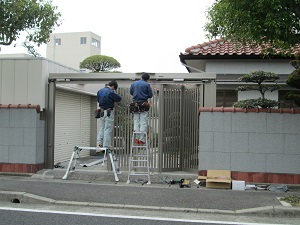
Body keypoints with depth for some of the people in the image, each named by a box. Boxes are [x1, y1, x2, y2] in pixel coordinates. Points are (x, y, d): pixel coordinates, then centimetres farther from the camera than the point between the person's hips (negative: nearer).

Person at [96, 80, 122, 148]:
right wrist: (114, 93, 5)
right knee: (107, 129, -1)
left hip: (101, 111, 7)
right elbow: (119, 98, -11)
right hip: (109, 112, -7)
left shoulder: (100, 91, 9)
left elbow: (98, 100, 19)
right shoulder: (110, 92, -17)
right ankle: (106, 145, 1)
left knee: (102, 128, 18)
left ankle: (99, 141, 8)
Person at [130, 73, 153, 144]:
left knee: (136, 122, 10)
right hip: (144, 105, -3)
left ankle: (137, 138, 7)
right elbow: (150, 95, -2)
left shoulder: (133, 83, 7)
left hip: (135, 104, 3)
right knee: (143, 123, 0)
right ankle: (142, 139, -2)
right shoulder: (147, 84, -4)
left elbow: (131, 92, 15)